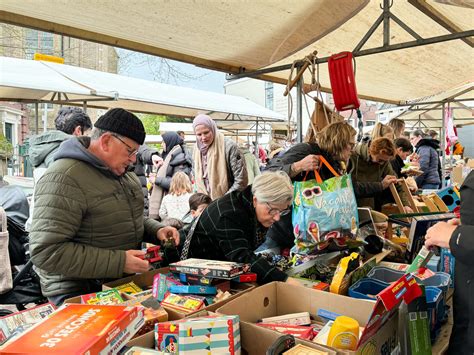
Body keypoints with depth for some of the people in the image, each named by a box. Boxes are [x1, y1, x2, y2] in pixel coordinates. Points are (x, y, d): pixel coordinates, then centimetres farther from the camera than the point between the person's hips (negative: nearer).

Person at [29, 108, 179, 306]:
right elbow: (46, 252, -25)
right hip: (80, 295, -7)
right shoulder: (64, 178, -20)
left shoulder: (121, 171, 8)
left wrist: (156, 230, 1)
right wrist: (119, 262, -25)